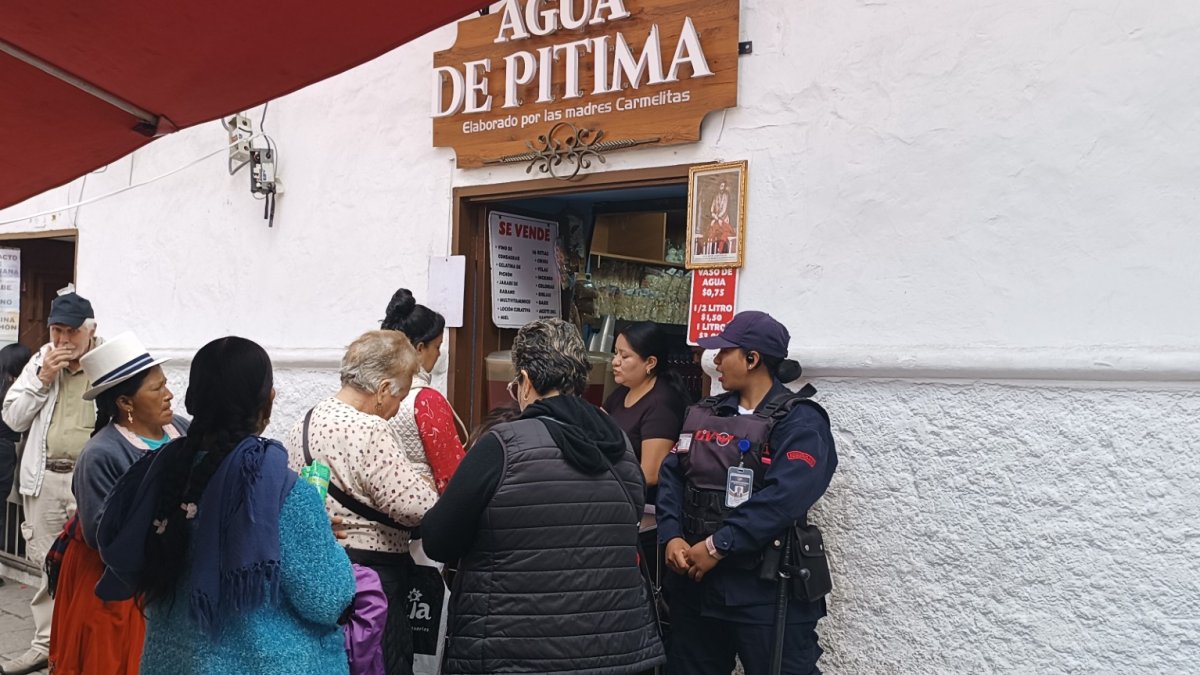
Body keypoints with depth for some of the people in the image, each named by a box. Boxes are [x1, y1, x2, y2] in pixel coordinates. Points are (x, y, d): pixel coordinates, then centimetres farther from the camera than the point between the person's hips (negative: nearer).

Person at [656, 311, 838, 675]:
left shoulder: (799, 421, -10)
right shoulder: (704, 414, 11)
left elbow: (783, 498, -23)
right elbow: (671, 475, 5)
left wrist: (717, 546, -22)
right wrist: (672, 536, -12)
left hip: (766, 590, -6)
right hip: (694, 582, 7)